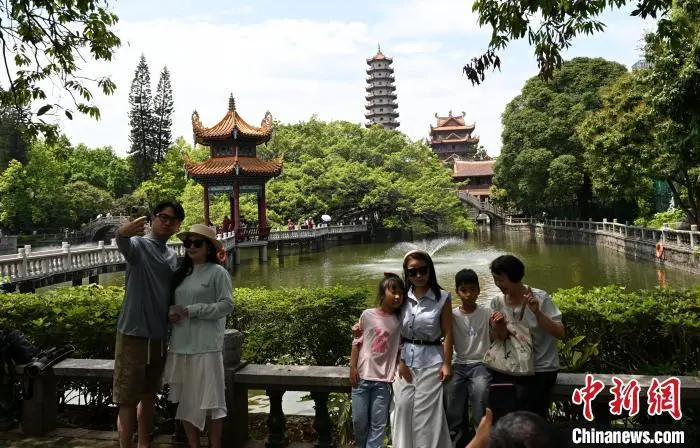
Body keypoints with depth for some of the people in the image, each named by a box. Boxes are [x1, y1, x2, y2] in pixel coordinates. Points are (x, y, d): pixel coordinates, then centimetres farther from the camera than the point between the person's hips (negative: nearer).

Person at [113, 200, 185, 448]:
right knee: (128, 398, -1)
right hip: (134, 333, -7)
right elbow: (124, 244, -34)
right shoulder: (139, 244, -8)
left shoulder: (173, 256, 12)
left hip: (160, 335, 7)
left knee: (149, 394, 17)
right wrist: (122, 233, -56)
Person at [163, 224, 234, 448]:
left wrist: (191, 310, -14)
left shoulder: (218, 272, -3)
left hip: (206, 346, -6)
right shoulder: (181, 273, 14)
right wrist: (170, 312, -2)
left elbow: (227, 305, -10)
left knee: (210, 400, 0)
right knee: (184, 400, 10)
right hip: (180, 345, 6)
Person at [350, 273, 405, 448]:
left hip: (383, 379, 1)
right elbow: (357, 342, 2)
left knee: (378, 424, 4)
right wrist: (353, 367, -1)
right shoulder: (367, 315, -4)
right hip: (362, 376, 0)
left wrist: (399, 366, -6)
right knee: (359, 420, 9)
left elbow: (400, 347, 5)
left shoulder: (400, 321, -1)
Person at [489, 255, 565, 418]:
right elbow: (497, 340, 5)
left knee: (521, 404, -22)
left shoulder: (539, 298, -11)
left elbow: (560, 333, -14)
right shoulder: (497, 302, 0)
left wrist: (537, 313, -27)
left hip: (541, 369, -3)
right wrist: (497, 328, -17)